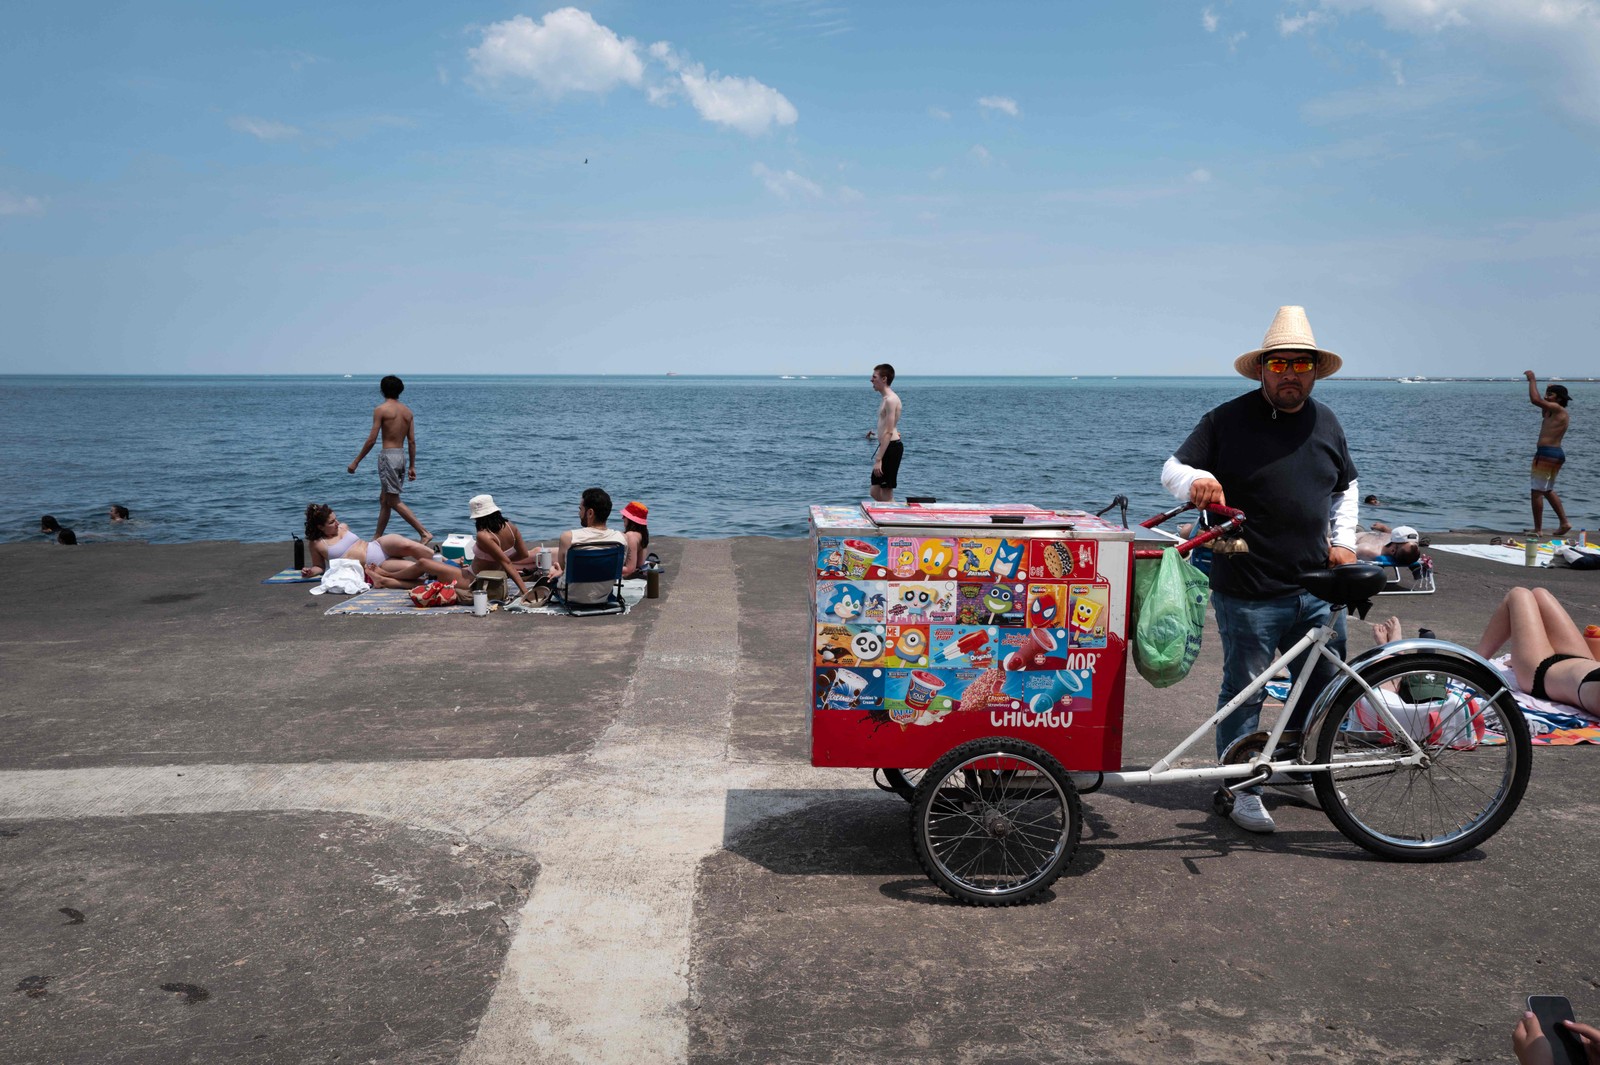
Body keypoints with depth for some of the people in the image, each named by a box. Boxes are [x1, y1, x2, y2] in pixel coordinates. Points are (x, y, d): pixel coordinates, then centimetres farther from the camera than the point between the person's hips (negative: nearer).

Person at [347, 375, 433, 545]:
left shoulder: (381, 409, -8)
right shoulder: (407, 411, 10)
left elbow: (371, 440, -11)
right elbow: (412, 441, 9)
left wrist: (355, 462, -4)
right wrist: (412, 466, 15)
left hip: (388, 456, -7)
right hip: (402, 456, 7)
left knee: (394, 501, -4)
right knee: (384, 499, 17)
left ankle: (425, 533, -12)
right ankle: (377, 537, 22)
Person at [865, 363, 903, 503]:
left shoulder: (891, 400, -15)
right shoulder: (887, 399, 17)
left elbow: (889, 432, -21)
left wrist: (878, 459, -23)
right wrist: (876, 433, 17)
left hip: (891, 447, -11)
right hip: (888, 447, 11)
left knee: (886, 496, -5)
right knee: (875, 493, 13)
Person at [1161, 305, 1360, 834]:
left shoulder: (1326, 423, 11)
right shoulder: (1227, 421, -5)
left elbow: (1347, 486, 25)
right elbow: (1172, 469, -3)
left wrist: (1344, 541, 12)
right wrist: (1194, 480, -26)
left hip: (1319, 588, 6)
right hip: (1250, 592, -5)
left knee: (1324, 686, 16)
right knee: (1243, 691, 3)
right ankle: (1243, 790, 18)